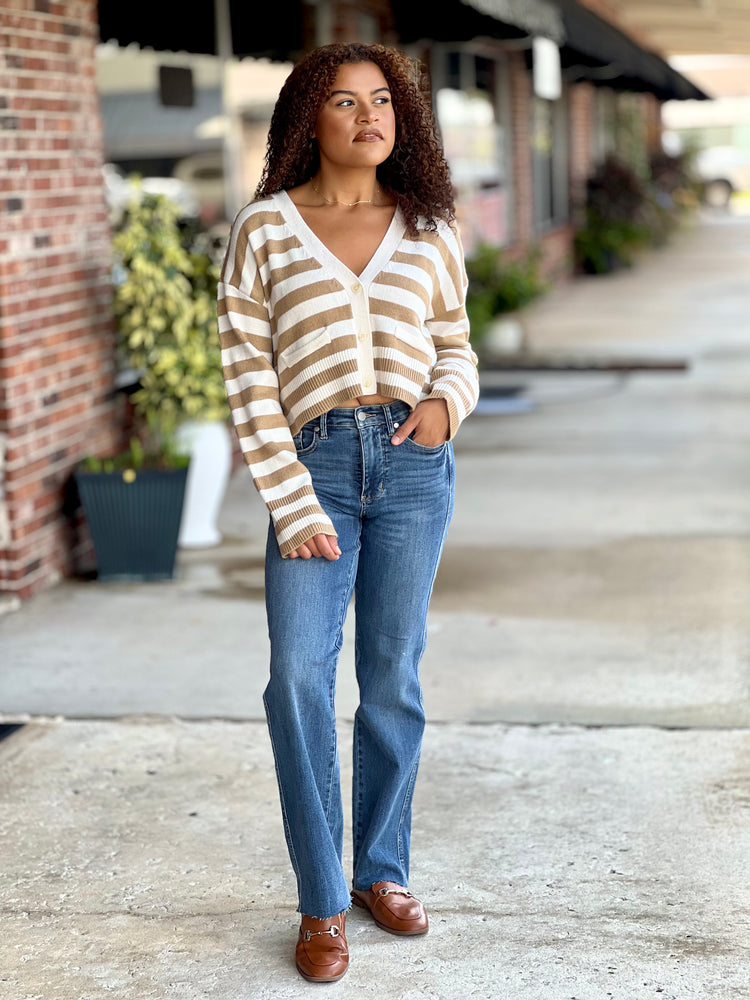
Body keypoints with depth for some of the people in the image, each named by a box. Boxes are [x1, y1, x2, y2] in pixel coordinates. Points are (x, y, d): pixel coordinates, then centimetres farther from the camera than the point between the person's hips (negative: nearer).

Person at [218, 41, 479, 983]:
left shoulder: (427, 231, 10)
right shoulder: (266, 226, 2)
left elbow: (456, 345, 19)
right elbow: (247, 373, -1)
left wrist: (447, 402, -5)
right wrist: (291, 504, -8)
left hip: (415, 462, 2)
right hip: (316, 460, -2)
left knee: (393, 676, 7)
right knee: (299, 675, -11)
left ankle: (382, 869, 25)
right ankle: (322, 904, 2)